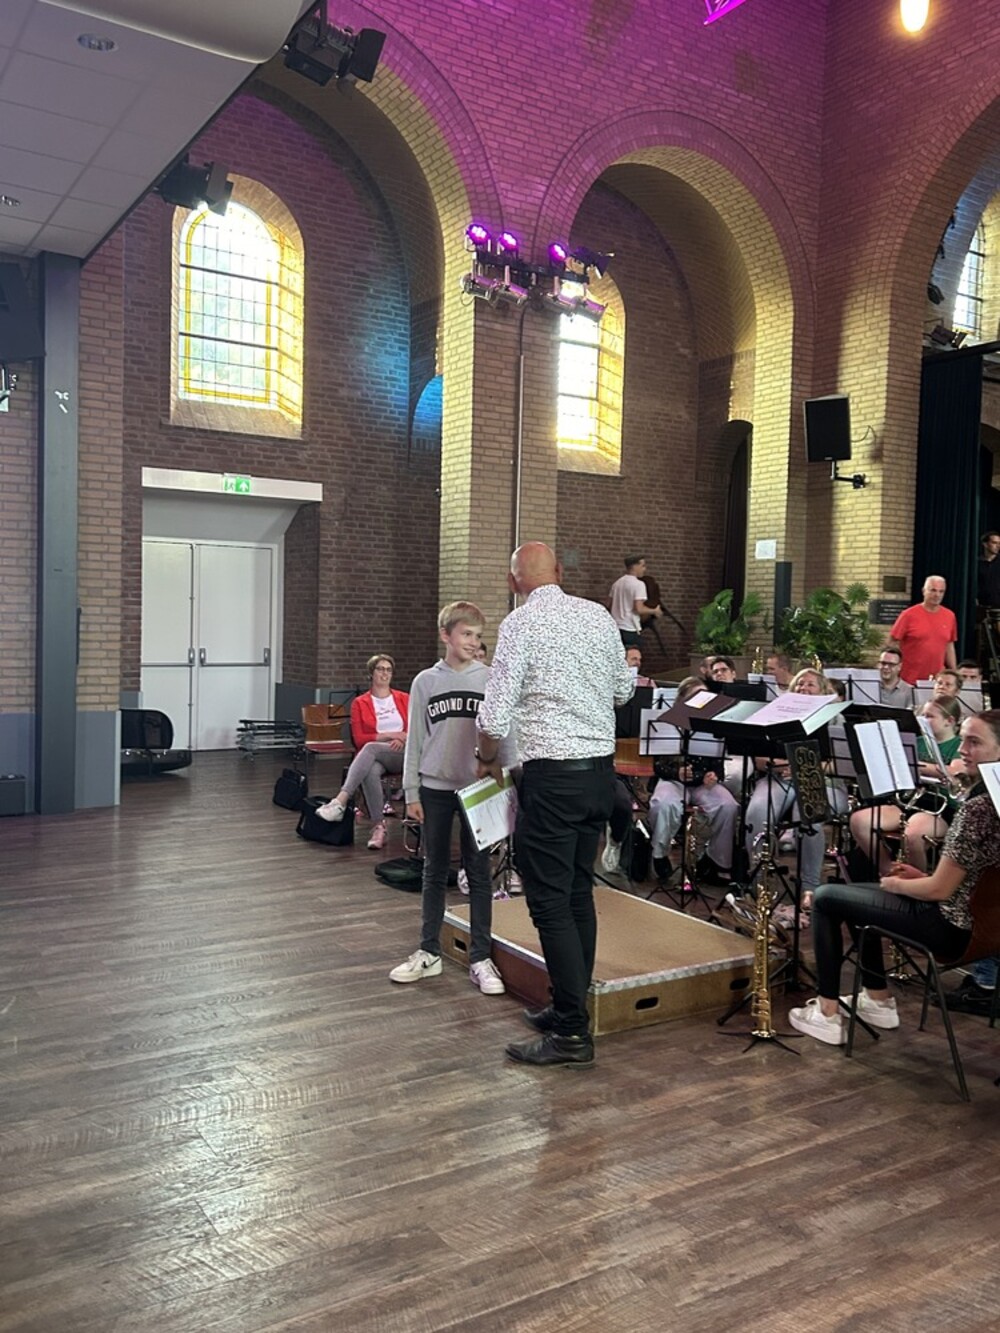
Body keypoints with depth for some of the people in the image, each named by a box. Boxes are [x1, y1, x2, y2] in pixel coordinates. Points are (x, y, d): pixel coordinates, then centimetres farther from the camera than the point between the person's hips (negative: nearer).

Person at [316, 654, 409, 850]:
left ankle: (340, 802, -45)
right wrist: (390, 735, -7)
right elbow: (359, 739, 2)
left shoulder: (405, 699, 16)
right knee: (371, 772, -39)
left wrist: (403, 739, -12)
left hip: (403, 755, 0)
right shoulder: (360, 703, 10)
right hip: (372, 758, 0)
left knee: (370, 748, -34)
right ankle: (378, 828, -35)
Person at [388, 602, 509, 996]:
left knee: (479, 873, 4)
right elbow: (415, 740, 4)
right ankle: (429, 953, 22)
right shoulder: (425, 682, 2)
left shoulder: (490, 680, 0)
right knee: (434, 872, 11)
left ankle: (480, 958, 12)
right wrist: (411, 793, 1)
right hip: (435, 788, 1)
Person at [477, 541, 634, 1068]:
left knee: (550, 901, -1)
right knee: (579, 892, 16)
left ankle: (571, 1032, 2)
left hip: (552, 774, -7)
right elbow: (623, 691, 18)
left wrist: (488, 758, 4)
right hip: (601, 767, 7)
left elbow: (495, 714, -14)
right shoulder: (599, 616, 7)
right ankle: (570, 1006, 27)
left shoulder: (522, 623, -11)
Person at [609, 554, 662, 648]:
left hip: (616, 627, 7)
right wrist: (655, 611, -4)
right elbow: (639, 609, -19)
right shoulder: (638, 584, -12)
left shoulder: (617, 583, 11)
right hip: (629, 628, -7)